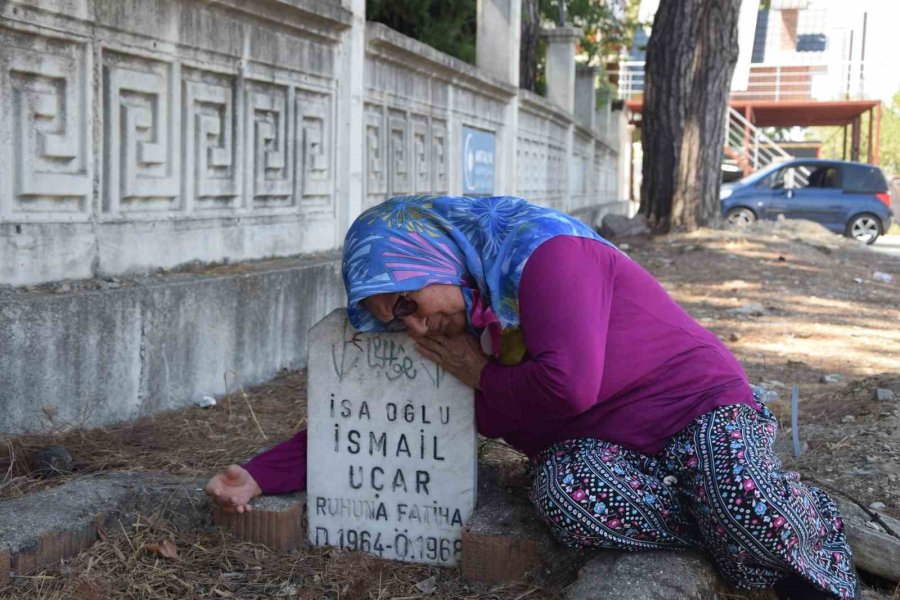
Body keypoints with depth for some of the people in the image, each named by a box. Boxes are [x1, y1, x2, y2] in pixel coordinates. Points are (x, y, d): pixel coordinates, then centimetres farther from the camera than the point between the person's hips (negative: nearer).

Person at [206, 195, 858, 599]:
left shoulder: (542, 250, -17)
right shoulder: (449, 340, 6)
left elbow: (568, 384, -28)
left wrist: (483, 380, -9)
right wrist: (260, 476, 2)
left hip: (698, 405, -6)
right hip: (594, 447, 6)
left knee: (747, 512, -37)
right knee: (562, 489, -31)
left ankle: (814, 532, 1)